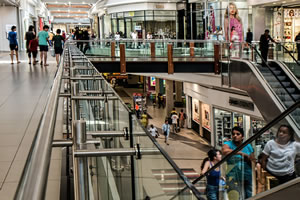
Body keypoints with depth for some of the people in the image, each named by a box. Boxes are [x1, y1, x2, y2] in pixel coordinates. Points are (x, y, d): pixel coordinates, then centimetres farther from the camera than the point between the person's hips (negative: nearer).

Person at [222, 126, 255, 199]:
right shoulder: (228, 144, -2)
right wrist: (241, 153, -22)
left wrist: (247, 158, -10)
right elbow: (224, 151, -27)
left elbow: (253, 161, 13)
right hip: (233, 177, -4)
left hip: (247, 176, 4)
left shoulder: (248, 146, 9)